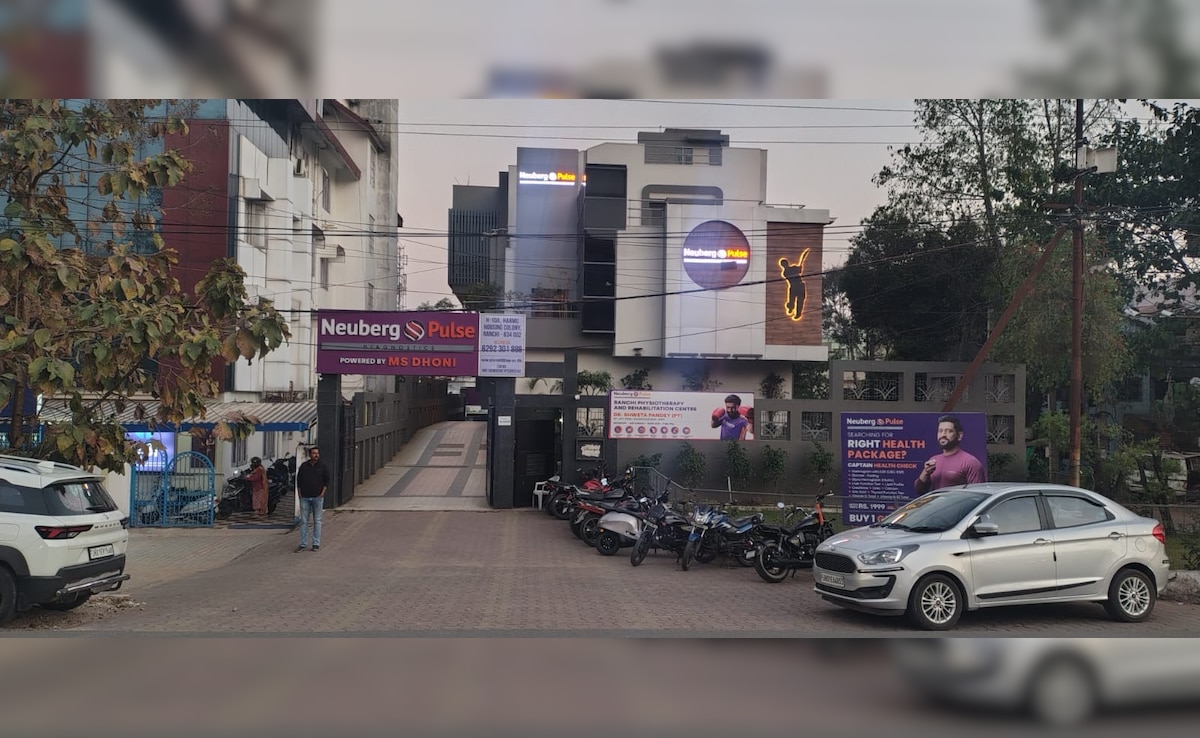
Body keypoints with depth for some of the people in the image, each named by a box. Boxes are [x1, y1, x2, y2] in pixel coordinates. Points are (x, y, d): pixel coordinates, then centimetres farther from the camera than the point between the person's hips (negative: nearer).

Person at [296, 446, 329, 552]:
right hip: (305, 497, 1)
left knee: (317, 521, 3)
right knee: (303, 521, 2)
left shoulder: (323, 467, 3)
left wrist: (322, 493, -5)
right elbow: (299, 480, 12)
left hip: (317, 497, -1)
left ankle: (316, 544, 7)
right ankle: (303, 544, 7)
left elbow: (326, 481, 5)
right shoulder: (304, 466, 7)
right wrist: (300, 493, 4)